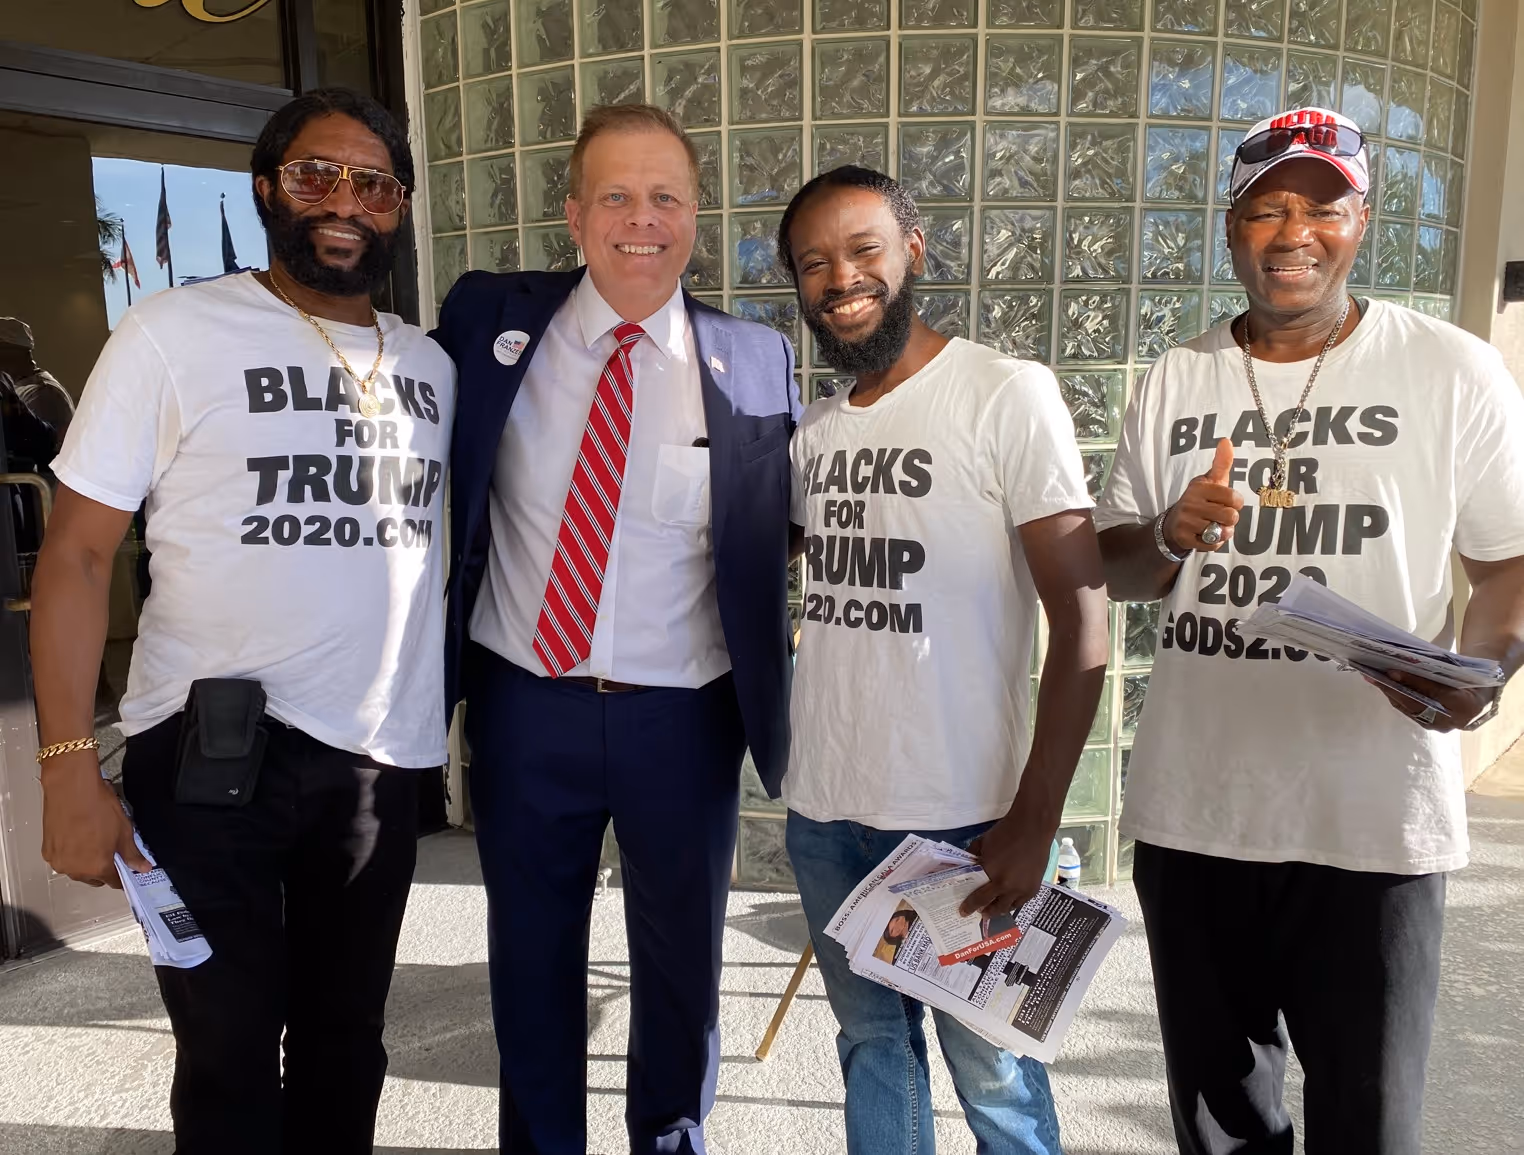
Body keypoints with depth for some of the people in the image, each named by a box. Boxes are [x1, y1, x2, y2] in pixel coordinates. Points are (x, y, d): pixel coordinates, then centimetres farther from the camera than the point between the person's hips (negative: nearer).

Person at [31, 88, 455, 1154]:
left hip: (384, 762, 4)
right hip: (210, 759, -3)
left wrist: (447, 714, 4)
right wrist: (70, 769, -12)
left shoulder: (430, 367, 9)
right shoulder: (176, 332, -5)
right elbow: (78, 554, -6)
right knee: (229, 1057, 10)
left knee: (346, 1046, 17)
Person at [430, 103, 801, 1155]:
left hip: (683, 718, 0)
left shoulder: (756, 362, -5)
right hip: (523, 704, 1)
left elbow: (794, 521, 7)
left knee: (682, 959, 18)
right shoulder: (492, 320, -2)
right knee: (532, 954, 19)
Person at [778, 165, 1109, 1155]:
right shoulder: (814, 431, 8)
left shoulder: (1007, 394, -10)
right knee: (872, 1043, 21)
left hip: (961, 814, -5)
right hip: (823, 811, 5)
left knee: (992, 1067, 12)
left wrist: (1035, 821, -16)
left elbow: (1082, 620, -13)